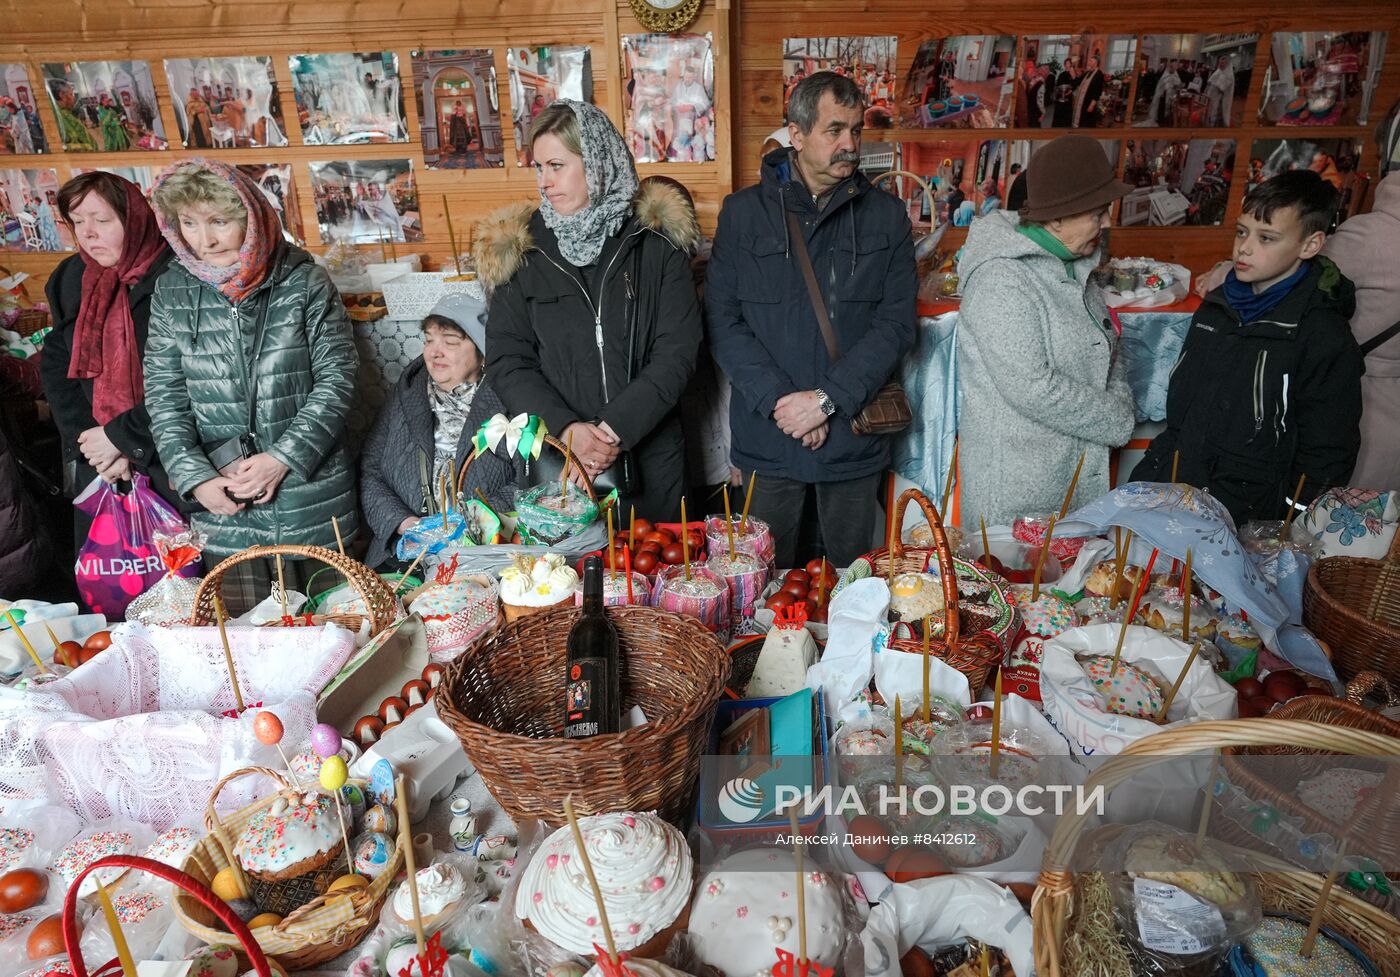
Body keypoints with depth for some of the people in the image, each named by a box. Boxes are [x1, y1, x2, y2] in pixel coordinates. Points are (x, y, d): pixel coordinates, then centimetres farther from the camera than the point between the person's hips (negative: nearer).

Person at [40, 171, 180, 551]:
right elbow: (56, 367, 9)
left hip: (173, 463, -5)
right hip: (96, 466, 6)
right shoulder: (70, 279, 9)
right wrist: (88, 441, -4)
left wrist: (123, 436, -13)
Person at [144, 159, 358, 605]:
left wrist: (284, 456, -12)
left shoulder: (304, 281, -5)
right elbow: (164, 395, 4)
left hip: (311, 495, -2)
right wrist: (195, 478, -7)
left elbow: (337, 377, -6)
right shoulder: (171, 292, 3)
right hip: (223, 503, 2)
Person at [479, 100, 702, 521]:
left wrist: (617, 428, -17)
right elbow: (506, 361, -2)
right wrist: (565, 429, -17)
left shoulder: (656, 240, -1)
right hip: (556, 463, 0)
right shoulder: (520, 249, 2)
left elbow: (676, 350, -6)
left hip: (650, 459, 0)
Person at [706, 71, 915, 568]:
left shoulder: (887, 216, 4)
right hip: (767, 439, 0)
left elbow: (896, 324, -3)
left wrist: (827, 399, -15)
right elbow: (722, 321, -4)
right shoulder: (742, 213, 2)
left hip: (853, 441, 1)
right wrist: (778, 402, -15)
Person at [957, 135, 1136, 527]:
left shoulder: (1076, 266, 10)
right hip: (1017, 477, -8)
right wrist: (1118, 421, -12)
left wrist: (1119, 403, 0)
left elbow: (1107, 352, 20)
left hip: (1082, 468, 8)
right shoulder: (1002, 279, -19)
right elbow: (1032, 389, -25)